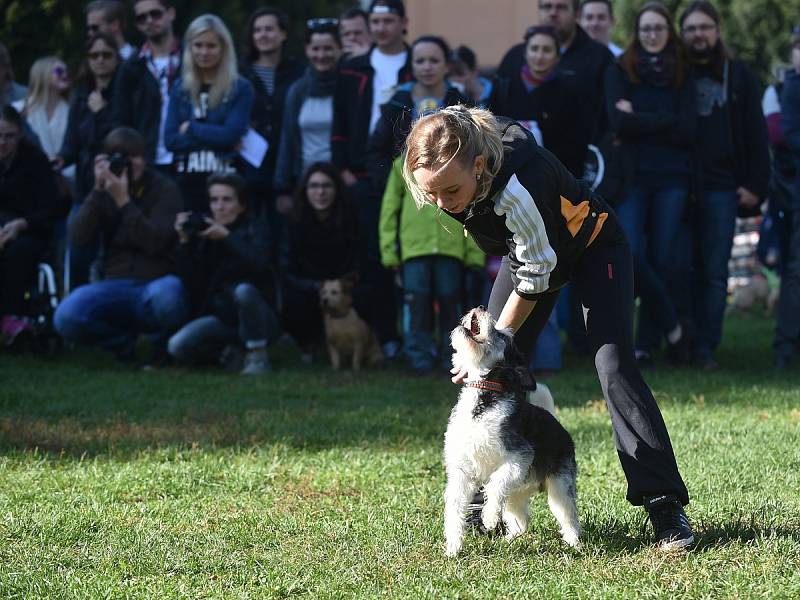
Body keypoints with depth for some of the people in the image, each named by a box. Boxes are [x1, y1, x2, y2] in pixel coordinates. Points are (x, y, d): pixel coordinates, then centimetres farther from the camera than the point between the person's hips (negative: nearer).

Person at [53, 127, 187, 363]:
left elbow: (155, 242, -15)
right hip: (117, 285, 3)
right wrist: (98, 191, -12)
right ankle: (124, 342, 4)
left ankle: (164, 343, -4)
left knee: (166, 295, -41)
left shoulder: (164, 188, -1)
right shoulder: (105, 190, 9)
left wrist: (123, 200, -19)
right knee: (66, 317, -27)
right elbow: (77, 237, -5)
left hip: (157, 282, -2)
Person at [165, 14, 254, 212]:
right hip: (187, 181, 3)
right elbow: (170, 140, 0)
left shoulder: (240, 88, 1)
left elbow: (231, 134, -11)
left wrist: (191, 128, -2)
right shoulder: (180, 90, 12)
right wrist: (213, 139, -10)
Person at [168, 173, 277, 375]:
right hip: (221, 318, 3)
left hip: (254, 315, -3)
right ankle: (226, 352, 8)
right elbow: (191, 285, -4)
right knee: (178, 346, -22)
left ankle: (257, 356, -17)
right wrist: (185, 242, -14)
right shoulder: (203, 233, 1)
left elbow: (258, 263, -27)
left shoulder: (253, 229, -5)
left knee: (243, 290, -36)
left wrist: (226, 236, -28)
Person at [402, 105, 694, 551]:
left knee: (615, 367, -18)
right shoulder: (453, 166, -24)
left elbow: (533, 280, -31)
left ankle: (666, 506, -19)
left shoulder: (517, 189, -44)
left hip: (592, 244, -7)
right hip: (529, 247, 7)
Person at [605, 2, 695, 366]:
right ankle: (672, 327, 0)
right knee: (629, 253, -17)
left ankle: (646, 346, 8)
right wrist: (666, 122, -9)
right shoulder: (619, 72, 5)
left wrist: (638, 119, -7)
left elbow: (688, 130, -4)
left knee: (660, 260, 0)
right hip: (632, 176, -1)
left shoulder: (682, 76, 9)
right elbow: (619, 122, -9)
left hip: (672, 179, 1)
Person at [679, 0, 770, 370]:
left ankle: (705, 348, -1)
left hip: (721, 187, 0)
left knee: (714, 273, -2)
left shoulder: (738, 76, 9)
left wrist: (755, 185, -2)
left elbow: (755, 135, 6)